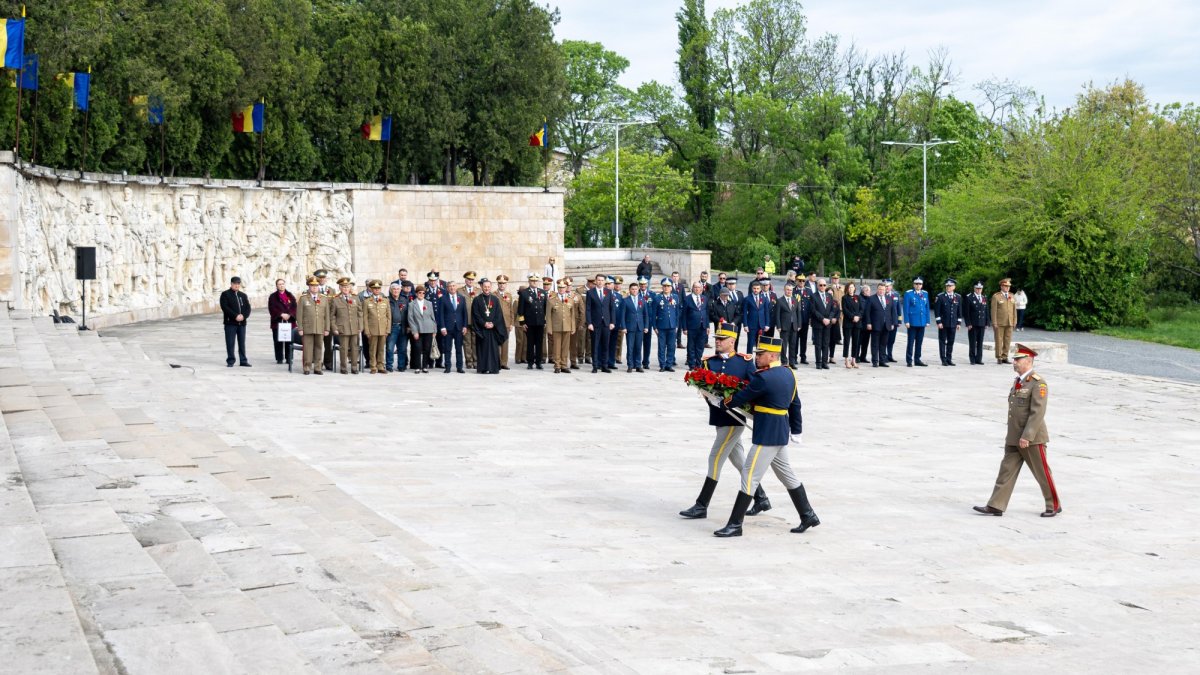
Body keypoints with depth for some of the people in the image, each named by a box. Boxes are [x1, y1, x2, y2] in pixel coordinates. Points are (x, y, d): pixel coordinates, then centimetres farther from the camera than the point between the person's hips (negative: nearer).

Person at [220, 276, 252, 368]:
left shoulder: (243, 295, 17)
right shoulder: (225, 294, 2)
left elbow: (248, 308, 9)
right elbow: (225, 307, -10)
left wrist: (243, 316, -11)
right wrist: (235, 316, -17)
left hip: (242, 322, 4)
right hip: (230, 322, -4)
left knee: (242, 343, 6)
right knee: (230, 343, -4)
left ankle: (243, 361, 10)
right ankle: (230, 361, 2)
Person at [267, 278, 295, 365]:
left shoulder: (290, 296, 12)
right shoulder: (273, 297, 5)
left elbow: (294, 307, 4)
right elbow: (272, 309, -5)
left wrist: (289, 315, -13)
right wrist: (281, 314, -16)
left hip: (290, 321, 2)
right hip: (277, 322, -2)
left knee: (289, 341, 1)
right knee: (278, 341, -2)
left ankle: (289, 358, 8)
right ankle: (279, 358, 4)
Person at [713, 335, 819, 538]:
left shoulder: (763, 378, -19)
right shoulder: (789, 374, 8)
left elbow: (740, 399, -11)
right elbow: (795, 405, 15)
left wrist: (723, 403, 8)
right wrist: (796, 430, 22)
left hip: (767, 436, -9)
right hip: (781, 434, 9)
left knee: (750, 476, -5)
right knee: (787, 475, 20)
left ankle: (735, 525, -2)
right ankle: (808, 516, 27)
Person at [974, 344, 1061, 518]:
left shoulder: (1038, 383, -15)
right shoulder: (1018, 381, 12)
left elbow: (1038, 412, -21)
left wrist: (1027, 436, -24)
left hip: (1032, 438, -8)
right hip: (1014, 438, 8)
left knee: (1042, 473, 4)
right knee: (1007, 470, 5)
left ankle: (1054, 506, 19)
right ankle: (995, 506, 4)